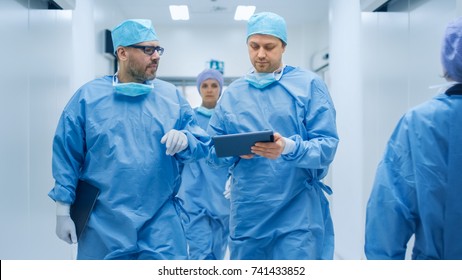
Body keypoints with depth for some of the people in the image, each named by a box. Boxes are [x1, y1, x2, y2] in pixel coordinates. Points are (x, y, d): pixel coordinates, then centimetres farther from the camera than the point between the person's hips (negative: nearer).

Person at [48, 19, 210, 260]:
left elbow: (202, 145, 5)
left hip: (161, 220, 1)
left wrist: (184, 140, -18)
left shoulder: (172, 96, 4)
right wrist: (63, 211, -1)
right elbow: (67, 156, 1)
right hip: (103, 223, 0)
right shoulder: (88, 96, -1)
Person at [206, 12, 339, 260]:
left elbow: (327, 146, -9)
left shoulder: (309, 84, -1)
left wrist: (288, 147, -26)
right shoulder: (233, 92, 10)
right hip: (246, 214, 4)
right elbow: (213, 152, 8)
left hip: (298, 214, -3)